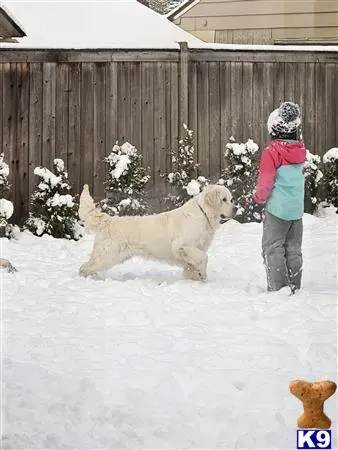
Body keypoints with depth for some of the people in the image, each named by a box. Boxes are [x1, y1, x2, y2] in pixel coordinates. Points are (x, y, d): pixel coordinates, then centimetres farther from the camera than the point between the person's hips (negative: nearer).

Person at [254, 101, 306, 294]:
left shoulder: (272, 152, -14)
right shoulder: (301, 151, 4)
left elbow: (266, 181, -12)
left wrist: (259, 197, 7)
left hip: (277, 208, -6)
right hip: (297, 209, 6)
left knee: (273, 248, 1)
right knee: (293, 249, 13)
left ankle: (278, 287, -4)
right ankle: (295, 287, 19)